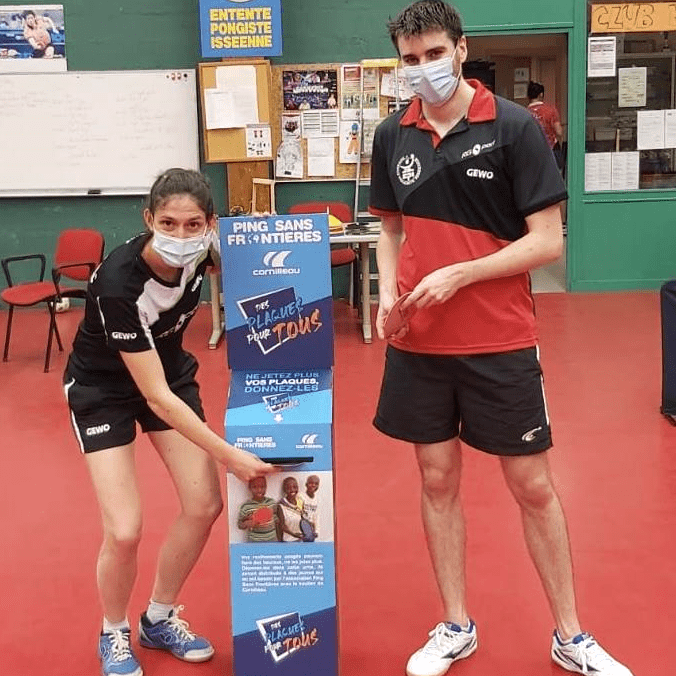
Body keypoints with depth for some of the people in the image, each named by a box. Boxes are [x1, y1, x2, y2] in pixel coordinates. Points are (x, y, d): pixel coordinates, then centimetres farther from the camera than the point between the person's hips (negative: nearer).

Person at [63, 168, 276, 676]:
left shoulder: (201, 250, -22)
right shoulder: (118, 282, -37)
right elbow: (156, 396, -33)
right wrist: (228, 454, -34)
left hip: (168, 367, 5)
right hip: (104, 387, -5)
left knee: (205, 505, -2)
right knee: (124, 531, -12)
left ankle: (159, 619, 23)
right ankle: (114, 635, 19)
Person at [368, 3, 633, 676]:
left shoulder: (514, 127, -8)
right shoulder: (392, 136, 4)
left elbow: (547, 241, -10)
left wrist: (459, 274, -18)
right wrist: (388, 292, -3)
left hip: (500, 342, -3)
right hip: (417, 343, 3)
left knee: (533, 486, 6)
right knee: (438, 481, 11)